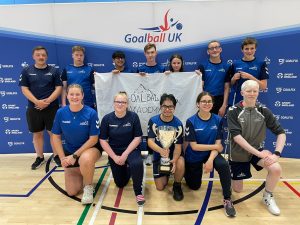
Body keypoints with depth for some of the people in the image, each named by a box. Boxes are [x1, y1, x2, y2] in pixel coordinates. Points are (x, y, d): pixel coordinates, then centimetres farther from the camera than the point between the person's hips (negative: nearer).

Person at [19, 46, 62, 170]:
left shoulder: (54, 71, 2)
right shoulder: (26, 71, 4)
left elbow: (58, 88, -3)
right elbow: (24, 89, -1)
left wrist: (48, 101, -15)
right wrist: (37, 102, -15)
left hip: (52, 108, -1)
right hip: (33, 108, 1)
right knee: (37, 134, 10)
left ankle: (56, 155, 20)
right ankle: (40, 157, 25)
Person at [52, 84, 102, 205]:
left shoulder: (91, 113, -20)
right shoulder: (60, 113, -12)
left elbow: (93, 139, -17)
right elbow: (56, 137, -3)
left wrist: (75, 156, -20)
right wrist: (63, 158, -10)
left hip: (90, 148, -3)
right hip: (69, 151, 4)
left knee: (85, 159, -41)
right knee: (71, 192, 4)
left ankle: (89, 187, -10)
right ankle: (83, 173, 38)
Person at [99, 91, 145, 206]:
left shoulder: (133, 116, -12)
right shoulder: (107, 118, -9)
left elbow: (137, 138, -11)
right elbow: (103, 140, -6)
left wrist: (125, 155, -18)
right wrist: (115, 157, -12)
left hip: (130, 149, -2)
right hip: (114, 152, 2)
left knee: (137, 164, -36)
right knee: (120, 183, 8)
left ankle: (138, 192, -8)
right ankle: (125, 168, 43)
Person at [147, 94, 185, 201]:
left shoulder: (178, 124, -15)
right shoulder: (153, 121, -14)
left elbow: (178, 146, -17)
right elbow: (150, 141, -20)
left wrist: (174, 160, -37)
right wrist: (161, 150, -42)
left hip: (174, 153, -1)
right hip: (158, 155, 1)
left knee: (180, 164, -36)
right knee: (160, 187, 0)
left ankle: (177, 186, -4)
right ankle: (166, 174, 35)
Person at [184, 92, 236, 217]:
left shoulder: (218, 120, -11)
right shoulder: (191, 121, -19)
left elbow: (218, 144, -12)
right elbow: (194, 146, -20)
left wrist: (210, 160, -28)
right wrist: (215, 146, -16)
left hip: (211, 153, 1)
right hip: (194, 157, -1)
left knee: (224, 165, -31)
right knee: (194, 186, 12)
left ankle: (227, 199, -11)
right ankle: (186, 171, 45)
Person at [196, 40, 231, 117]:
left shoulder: (227, 67, 5)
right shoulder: (203, 66, 1)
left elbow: (226, 88, 2)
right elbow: (200, 86, -1)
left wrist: (224, 105, -3)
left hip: (219, 102, 1)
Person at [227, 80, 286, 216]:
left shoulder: (263, 111, -6)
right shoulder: (233, 111, -16)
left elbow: (280, 132, -5)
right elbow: (236, 136, -24)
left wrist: (277, 153, -19)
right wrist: (258, 153, -27)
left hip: (257, 150, 2)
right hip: (238, 153, -2)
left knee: (276, 169, -27)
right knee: (237, 190, 8)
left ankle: (267, 196, 3)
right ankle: (230, 173, 42)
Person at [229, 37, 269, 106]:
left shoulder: (261, 64, -1)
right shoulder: (235, 64, 5)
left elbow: (264, 86, -4)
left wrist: (250, 77, -16)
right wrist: (234, 78, -9)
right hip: (235, 101, 2)